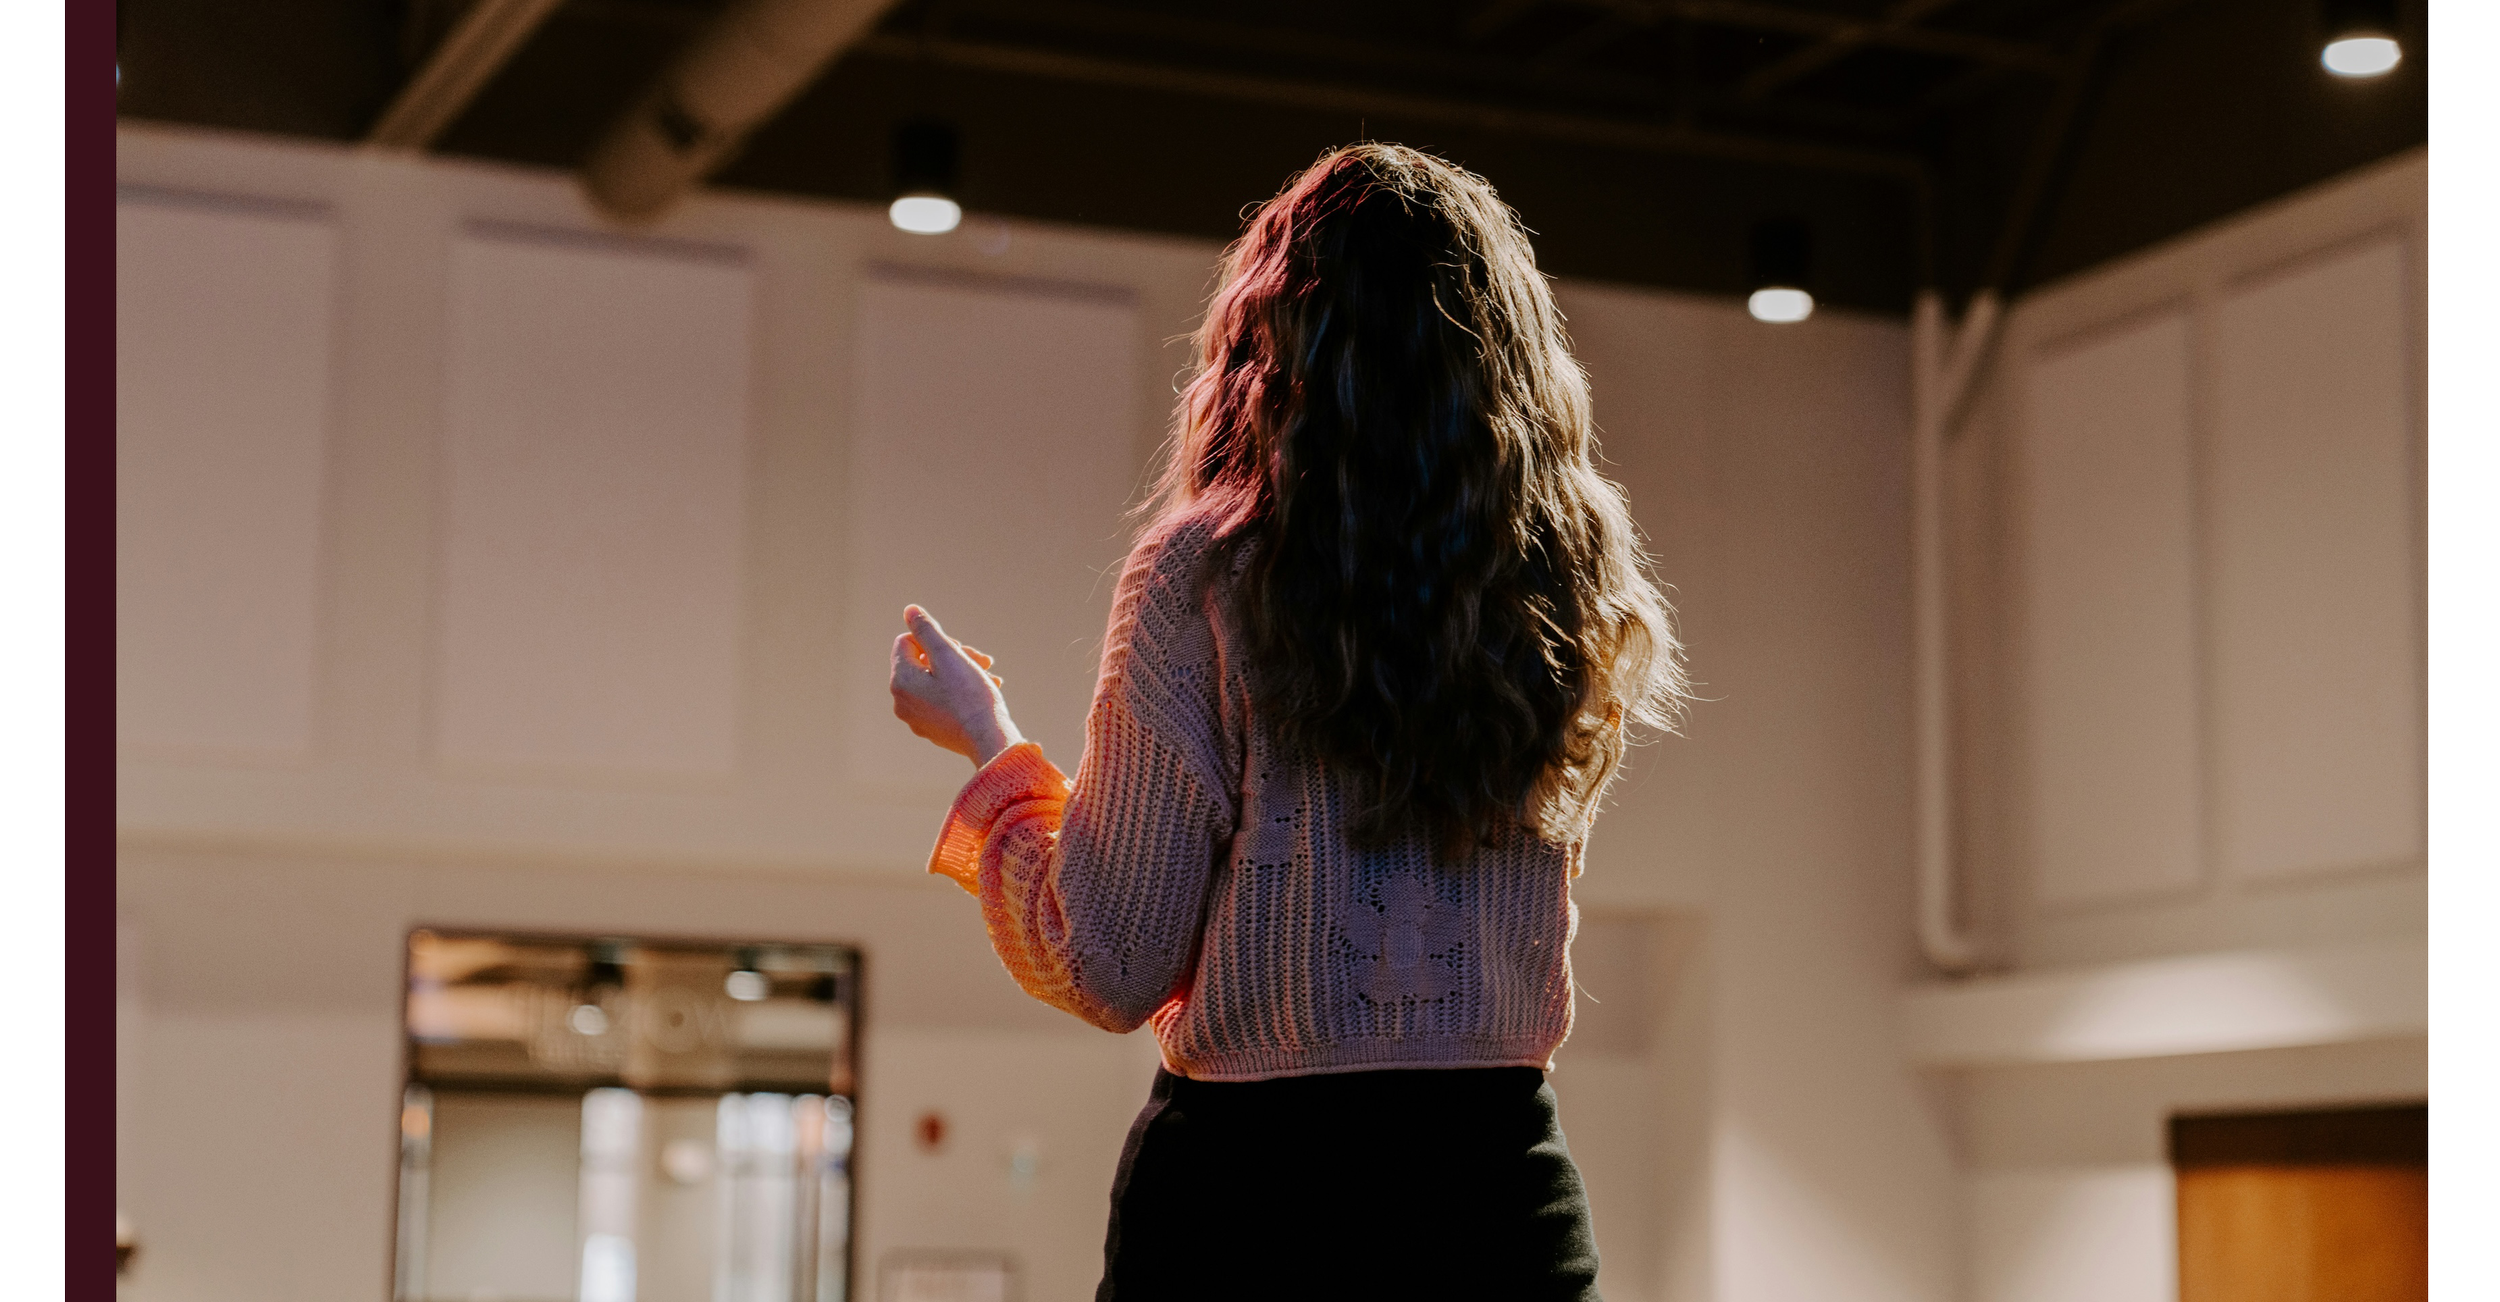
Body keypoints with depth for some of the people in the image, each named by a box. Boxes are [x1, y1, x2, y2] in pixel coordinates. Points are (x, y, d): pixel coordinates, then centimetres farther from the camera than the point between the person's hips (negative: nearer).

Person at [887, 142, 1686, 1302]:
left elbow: (1107, 969, -7)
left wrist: (988, 746, 9)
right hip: (1509, 1193, 4)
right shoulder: (1573, 592, 3)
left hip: (1254, 1189, -4)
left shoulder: (1205, 578, -9)